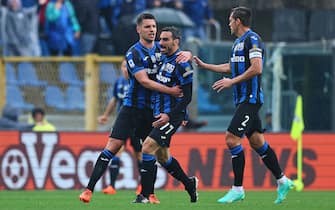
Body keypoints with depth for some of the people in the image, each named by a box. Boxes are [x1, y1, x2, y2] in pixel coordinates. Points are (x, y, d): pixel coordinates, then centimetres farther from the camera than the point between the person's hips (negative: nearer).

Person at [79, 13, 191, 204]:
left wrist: (187, 55, -14)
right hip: (132, 107, -5)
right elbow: (144, 81, -19)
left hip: (153, 109, 5)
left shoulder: (161, 49, 7)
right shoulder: (134, 53, -9)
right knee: (113, 145, -11)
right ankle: (89, 189, -11)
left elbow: (183, 55, 12)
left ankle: (148, 193, 13)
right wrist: (170, 91, -23)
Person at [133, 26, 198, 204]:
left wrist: (169, 115, -22)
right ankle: (189, 183, 35)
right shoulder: (164, 60, 13)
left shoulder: (182, 64, -14)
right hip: (159, 114, 9)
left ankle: (145, 195, -15)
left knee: (148, 147, -18)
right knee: (161, 155, 16)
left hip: (172, 116, -9)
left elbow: (187, 96, -16)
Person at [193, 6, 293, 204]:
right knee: (257, 141, 11)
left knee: (232, 139, -13)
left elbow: (257, 68, -23)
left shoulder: (252, 39, -13)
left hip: (250, 98, -10)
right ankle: (282, 181, 17)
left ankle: (238, 189, -10)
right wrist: (204, 65, 32)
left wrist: (232, 82, -19)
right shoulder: (239, 42, 18)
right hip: (243, 99, 10)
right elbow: (231, 67, 31)